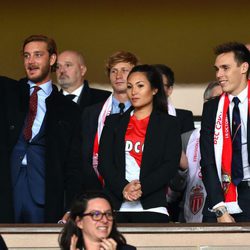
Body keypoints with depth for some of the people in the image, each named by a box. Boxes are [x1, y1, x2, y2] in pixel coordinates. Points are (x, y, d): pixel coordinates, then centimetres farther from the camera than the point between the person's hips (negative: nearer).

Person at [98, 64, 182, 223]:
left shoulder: (168, 124, 11)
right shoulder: (114, 122, 17)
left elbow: (171, 165, 0)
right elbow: (104, 162, 7)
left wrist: (142, 187, -14)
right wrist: (123, 188, -11)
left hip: (151, 206, -2)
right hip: (116, 206, 2)